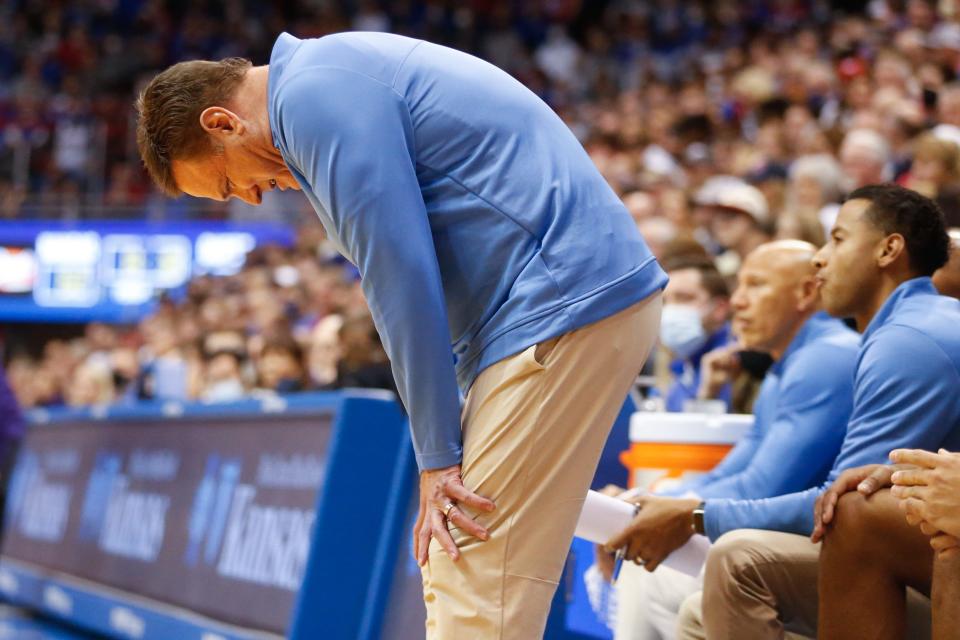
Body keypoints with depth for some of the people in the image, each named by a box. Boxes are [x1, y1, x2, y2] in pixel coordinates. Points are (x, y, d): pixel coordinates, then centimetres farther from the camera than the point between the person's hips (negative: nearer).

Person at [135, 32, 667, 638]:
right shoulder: (339, 77, 22)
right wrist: (442, 450, 16)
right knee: (452, 576, 13)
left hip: (563, 310, -10)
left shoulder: (314, 95, -10)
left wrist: (437, 454, -9)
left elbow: (400, 274, -15)